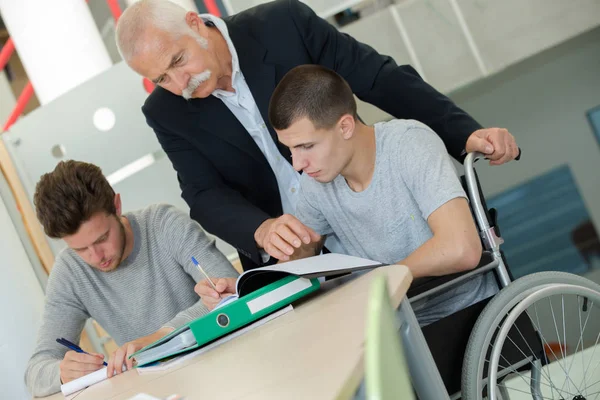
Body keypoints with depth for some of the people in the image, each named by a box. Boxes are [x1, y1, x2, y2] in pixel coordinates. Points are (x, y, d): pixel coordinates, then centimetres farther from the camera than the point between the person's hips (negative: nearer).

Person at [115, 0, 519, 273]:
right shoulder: (166, 113, -2)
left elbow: (380, 78, -9)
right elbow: (206, 196, -7)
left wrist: (466, 133, -17)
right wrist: (261, 231, -29)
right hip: (283, 266, 2)